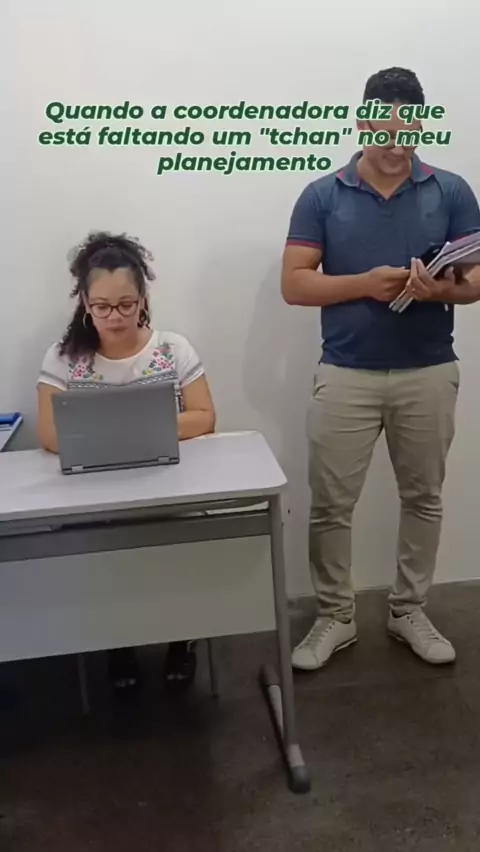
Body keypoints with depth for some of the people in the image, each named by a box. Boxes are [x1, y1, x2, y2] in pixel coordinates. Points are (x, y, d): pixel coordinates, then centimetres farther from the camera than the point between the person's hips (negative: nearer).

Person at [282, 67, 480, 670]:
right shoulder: (322, 197, 1)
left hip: (428, 373, 2)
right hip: (346, 375, -1)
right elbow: (294, 284, -4)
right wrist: (366, 284, -18)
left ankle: (409, 611, 31)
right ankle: (334, 618, 22)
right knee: (329, 505, 2)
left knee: (423, 499, 12)